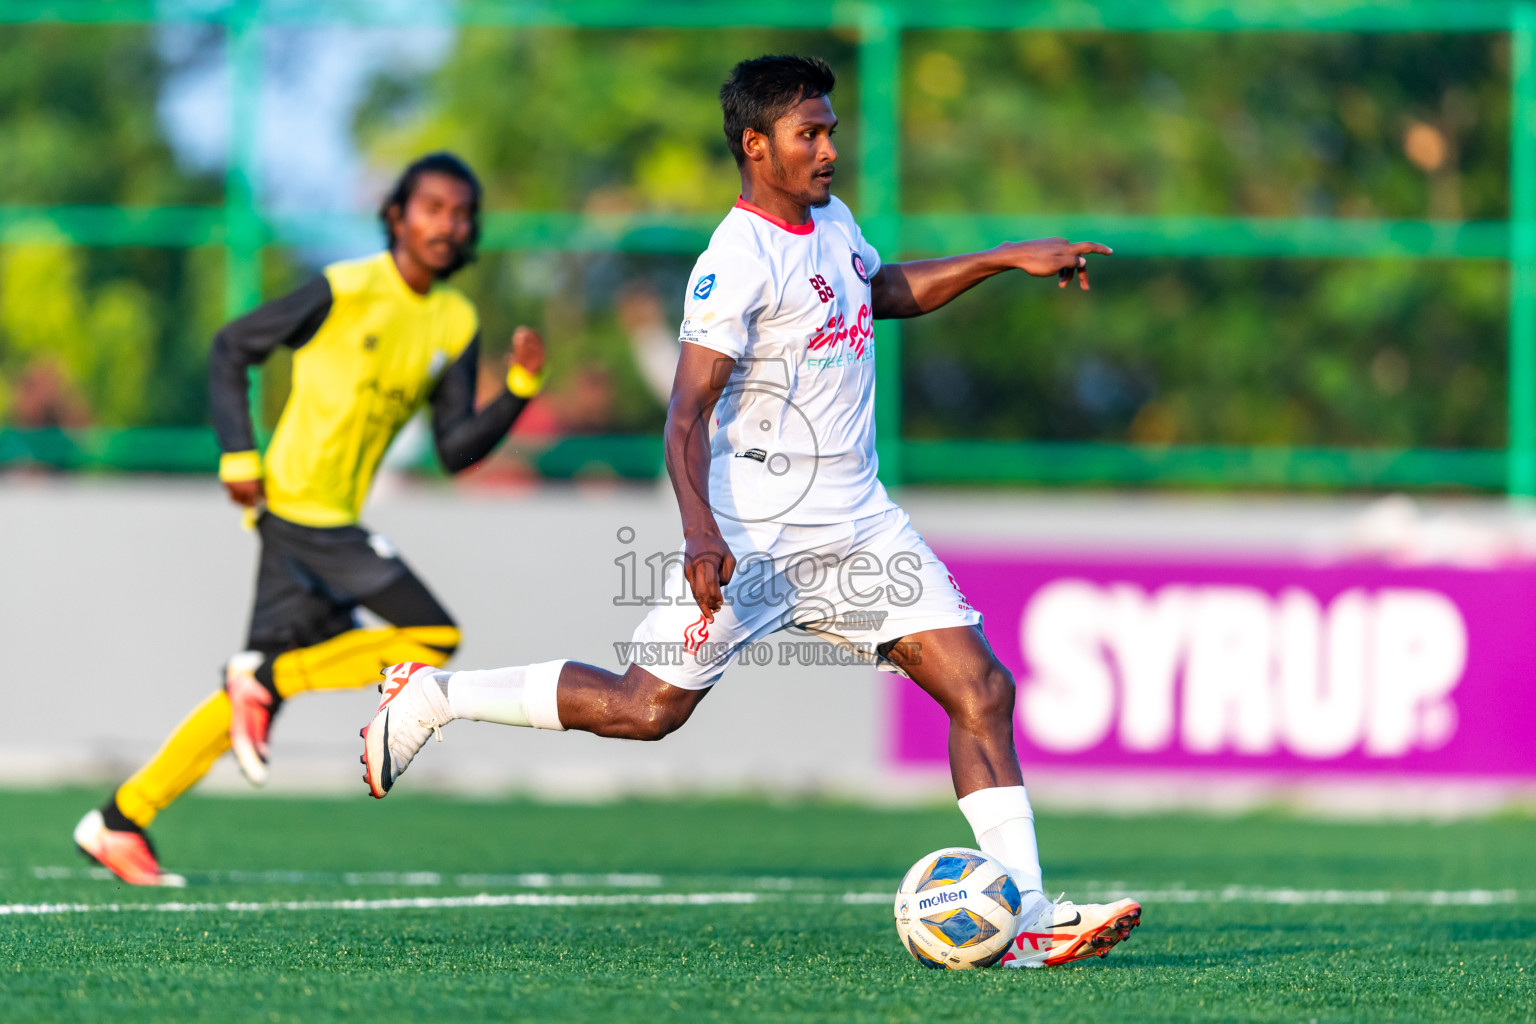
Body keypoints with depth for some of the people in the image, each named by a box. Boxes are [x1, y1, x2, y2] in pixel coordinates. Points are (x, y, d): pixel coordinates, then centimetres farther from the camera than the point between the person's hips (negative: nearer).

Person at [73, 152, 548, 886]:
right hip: (301, 503, -7)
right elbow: (232, 347, -2)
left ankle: (120, 823, 12)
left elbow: (456, 449, 7)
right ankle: (266, 679, -4)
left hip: (335, 520, 7)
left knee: (264, 682, 7)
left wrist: (520, 388, -8)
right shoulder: (346, 290, -8)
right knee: (433, 638, -14)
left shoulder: (456, 324, 10)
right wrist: (238, 455, -10)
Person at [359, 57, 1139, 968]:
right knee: (647, 708, -3)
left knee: (981, 687, -6)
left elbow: (885, 290, 33)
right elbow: (688, 412, -21)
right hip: (753, 533, -7)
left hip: (858, 524, 7)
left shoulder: (832, 222, 10)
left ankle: (1025, 918, -9)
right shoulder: (737, 262, -17)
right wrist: (701, 531, -34)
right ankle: (430, 697, 15)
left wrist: (1004, 260, 25)